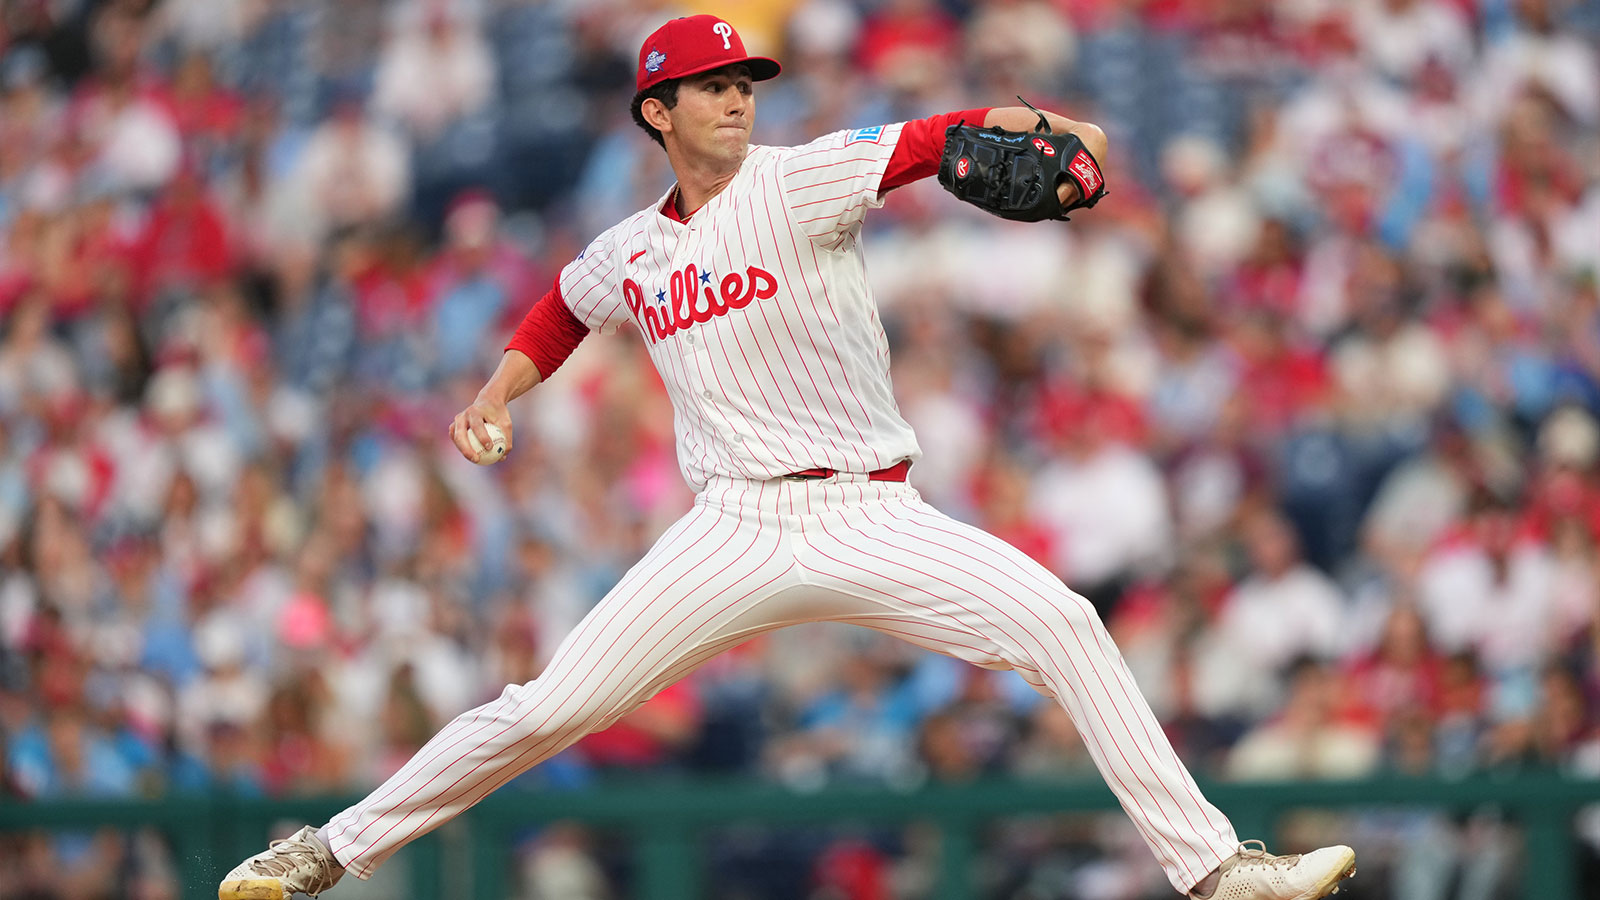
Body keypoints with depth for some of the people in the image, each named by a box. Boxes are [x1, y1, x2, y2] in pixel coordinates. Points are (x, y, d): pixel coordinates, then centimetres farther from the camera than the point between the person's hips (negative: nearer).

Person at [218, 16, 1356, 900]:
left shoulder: (802, 182, -4)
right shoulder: (631, 257, 9)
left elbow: (942, 141, -19)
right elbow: (564, 307, 32)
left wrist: (1041, 128, -39)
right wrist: (501, 389, 14)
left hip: (869, 517, -2)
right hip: (734, 534, 2)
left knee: (1063, 624, -21)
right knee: (545, 710, -6)